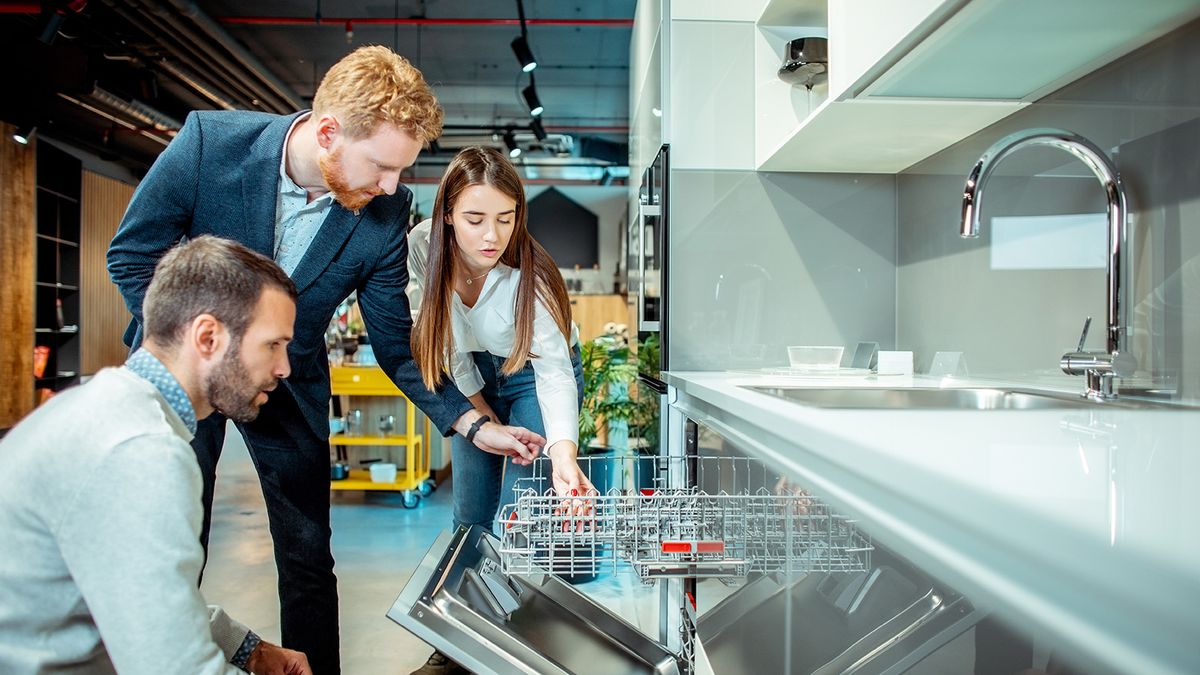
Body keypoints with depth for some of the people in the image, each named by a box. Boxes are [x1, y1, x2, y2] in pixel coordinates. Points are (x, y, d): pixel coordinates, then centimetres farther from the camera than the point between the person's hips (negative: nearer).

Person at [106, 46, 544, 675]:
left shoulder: (385, 212, -18)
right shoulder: (209, 141, -23)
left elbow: (394, 340, -8)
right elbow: (131, 255, -10)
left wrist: (472, 423, -15)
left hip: (291, 386, 1)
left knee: (308, 557, 6)